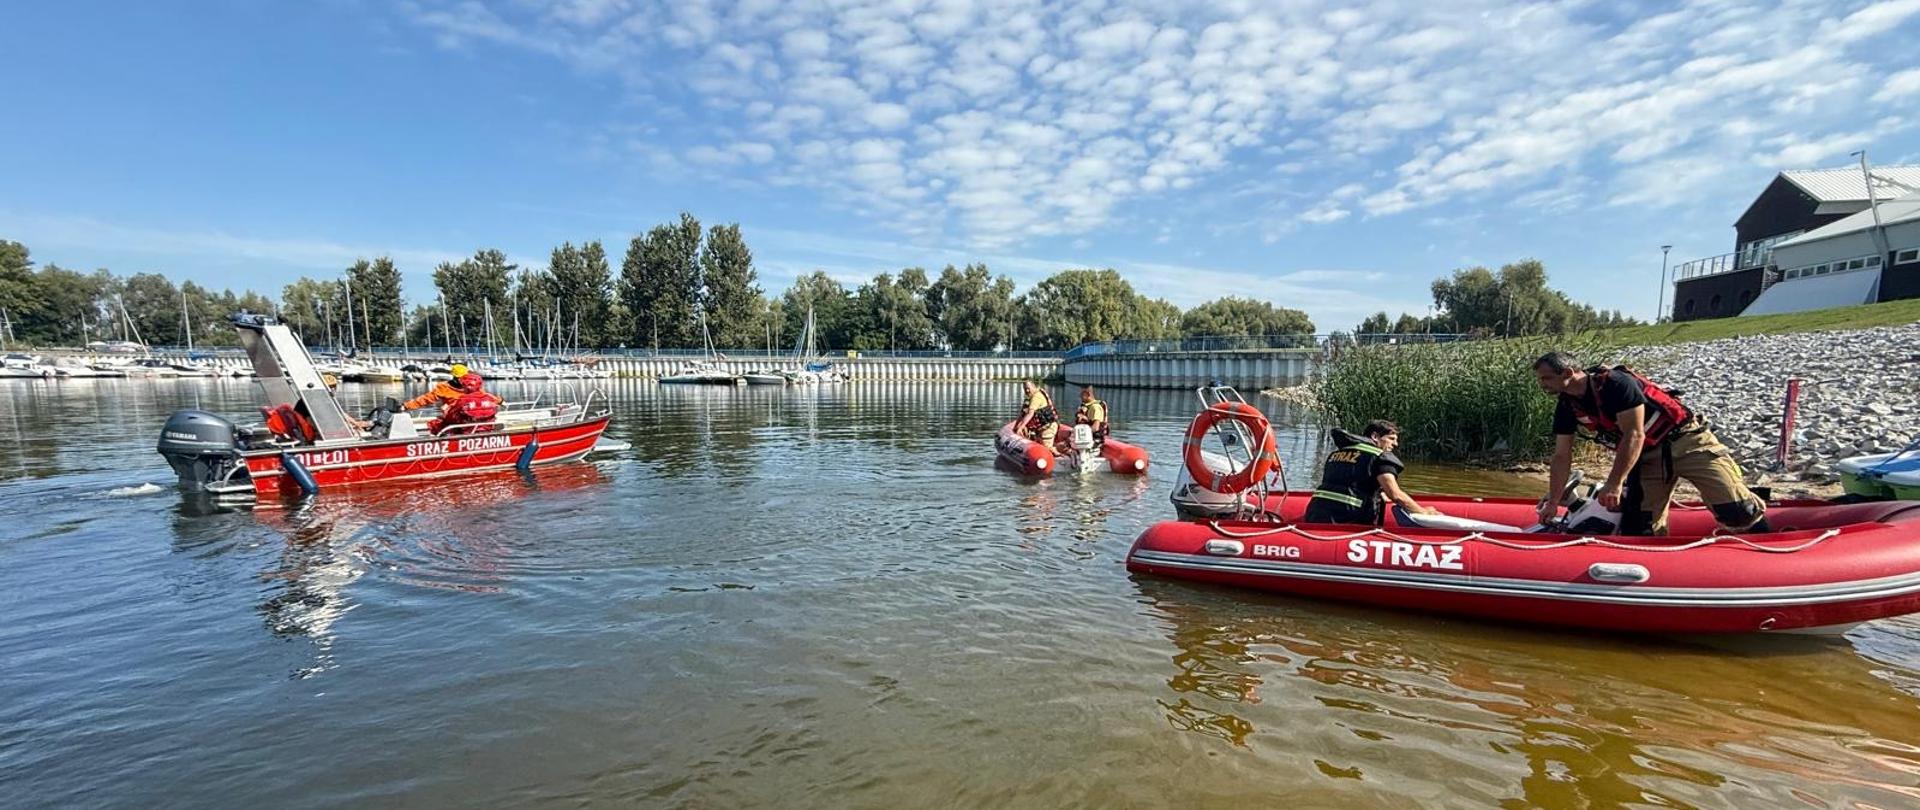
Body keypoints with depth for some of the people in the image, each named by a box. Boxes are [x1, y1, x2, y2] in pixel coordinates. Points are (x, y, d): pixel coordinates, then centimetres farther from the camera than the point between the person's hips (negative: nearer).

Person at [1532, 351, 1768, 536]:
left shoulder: (1615, 383, -24)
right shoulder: (1567, 407, -3)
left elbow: (1634, 435, -26)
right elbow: (1562, 457, 1)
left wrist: (1614, 484, -28)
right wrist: (1553, 503, 1)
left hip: (1685, 441, -6)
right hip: (1645, 457, 6)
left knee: (1735, 511, -12)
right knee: (1639, 530, -5)